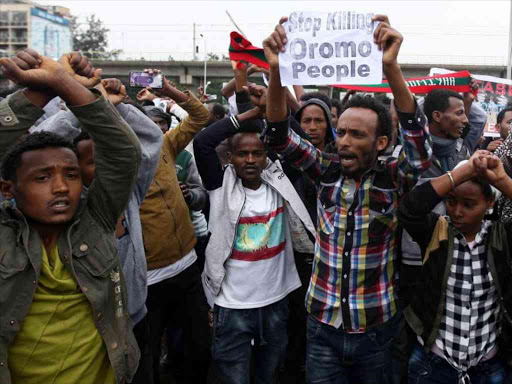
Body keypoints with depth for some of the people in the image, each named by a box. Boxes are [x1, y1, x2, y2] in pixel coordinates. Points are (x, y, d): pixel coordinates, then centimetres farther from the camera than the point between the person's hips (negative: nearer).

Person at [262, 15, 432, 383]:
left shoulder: (394, 179, -9)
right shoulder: (327, 170, -2)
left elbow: (419, 143, -28)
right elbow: (280, 137, -11)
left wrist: (391, 67, -38)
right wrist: (276, 70, -27)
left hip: (376, 328, -1)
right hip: (323, 324, 2)